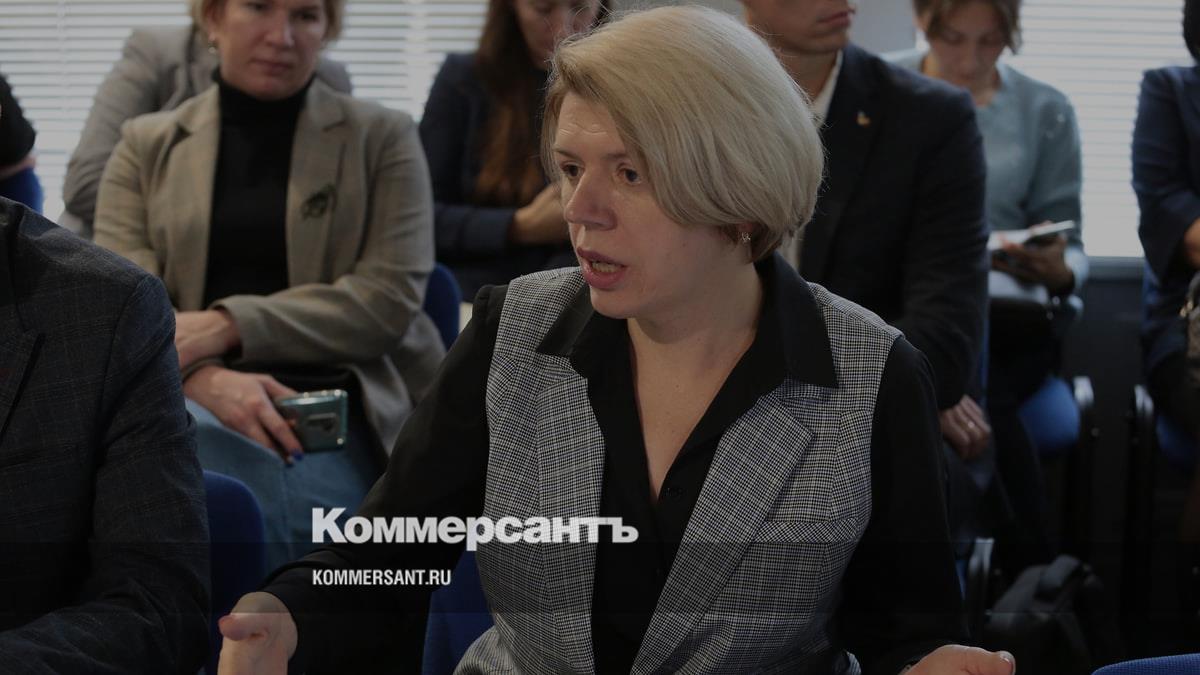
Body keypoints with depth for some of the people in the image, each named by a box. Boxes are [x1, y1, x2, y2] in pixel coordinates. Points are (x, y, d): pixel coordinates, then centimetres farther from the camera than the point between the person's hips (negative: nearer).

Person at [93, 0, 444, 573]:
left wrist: (227, 326, -12)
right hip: (194, 399, 1)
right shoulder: (147, 146, 17)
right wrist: (205, 377, -19)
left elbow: (391, 297, 0)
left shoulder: (381, 138, 13)